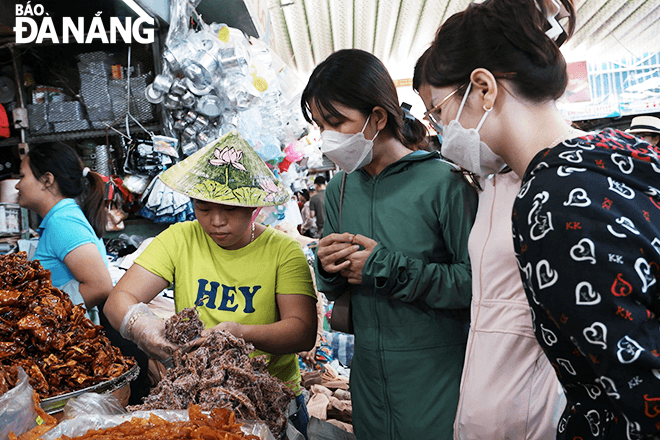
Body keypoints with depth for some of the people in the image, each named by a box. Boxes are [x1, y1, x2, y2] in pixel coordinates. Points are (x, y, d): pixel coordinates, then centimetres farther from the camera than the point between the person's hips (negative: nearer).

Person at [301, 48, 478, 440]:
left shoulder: (443, 182, -16)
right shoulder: (339, 190, 3)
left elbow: (476, 281, -21)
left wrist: (387, 269, -22)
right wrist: (328, 271, -12)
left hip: (439, 378, -5)